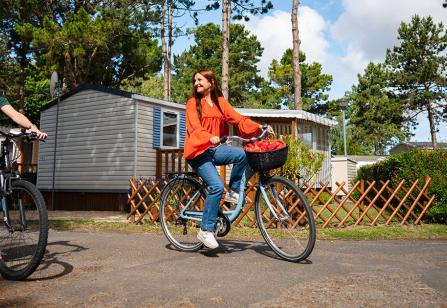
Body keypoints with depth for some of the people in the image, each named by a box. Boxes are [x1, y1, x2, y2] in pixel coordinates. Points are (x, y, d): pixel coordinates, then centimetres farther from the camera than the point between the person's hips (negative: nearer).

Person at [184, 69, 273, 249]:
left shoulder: (220, 101, 12)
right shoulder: (193, 102, -1)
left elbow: (238, 119, 3)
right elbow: (195, 128, -15)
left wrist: (259, 127, -10)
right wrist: (210, 137, -35)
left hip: (214, 149, 4)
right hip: (198, 150, -4)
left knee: (242, 154, -25)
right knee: (217, 186, -23)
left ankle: (233, 192, -4)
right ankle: (206, 230, -10)